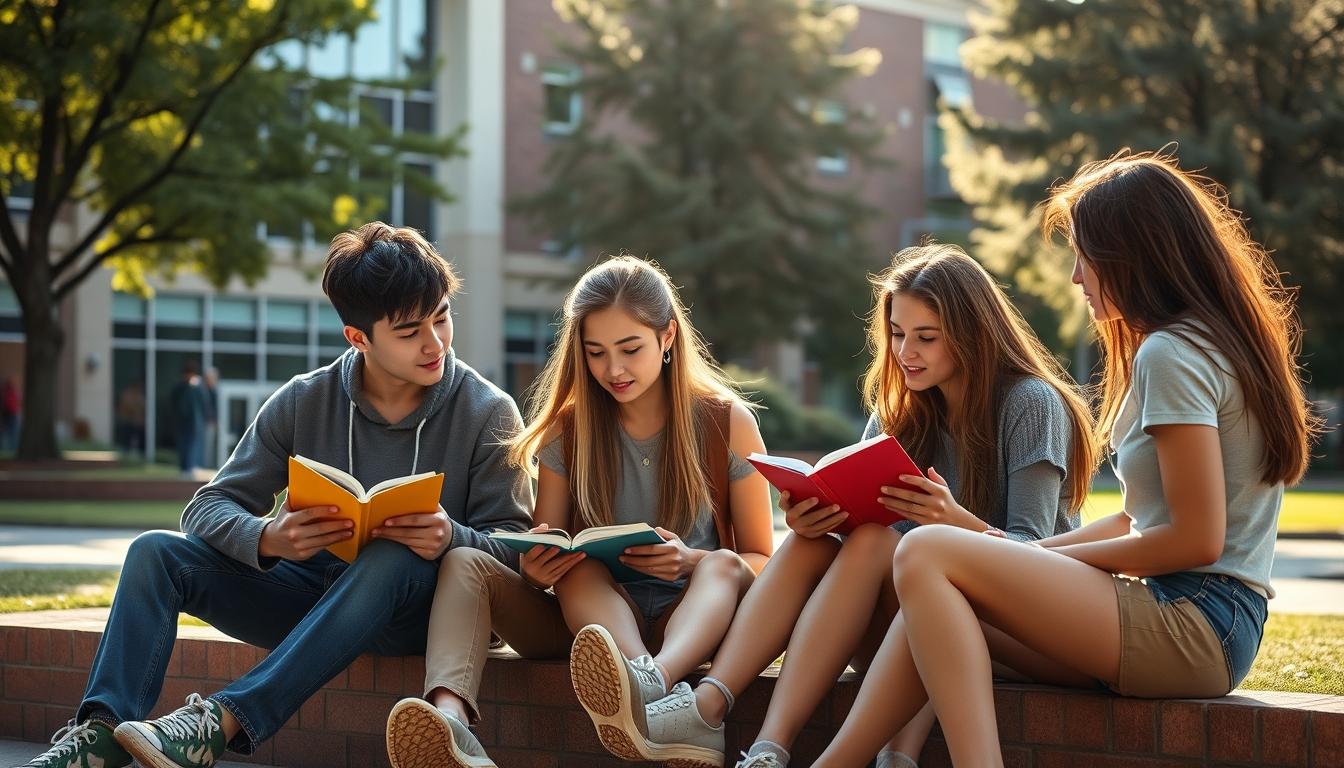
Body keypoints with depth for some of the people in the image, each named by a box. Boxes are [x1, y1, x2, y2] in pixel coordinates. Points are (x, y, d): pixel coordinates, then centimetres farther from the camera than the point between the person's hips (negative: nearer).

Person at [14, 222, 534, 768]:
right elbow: (208, 508, -4)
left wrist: (453, 539, -33)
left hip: (413, 615, -3)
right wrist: (267, 539, -28)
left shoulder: (487, 414, -7)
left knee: (393, 559, -38)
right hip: (307, 591, 3)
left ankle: (224, 719, -43)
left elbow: (514, 544, -8)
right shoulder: (304, 401, -2)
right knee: (155, 552, -15)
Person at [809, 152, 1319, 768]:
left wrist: (1058, 557, -3)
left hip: (1193, 627, -10)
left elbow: (1196, 539, -17)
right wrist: (1025, 556, 11)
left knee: (924, 556, -15)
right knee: (941, 598, 7)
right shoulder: (1216, 343, 20)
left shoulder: (1171, 354, -11)